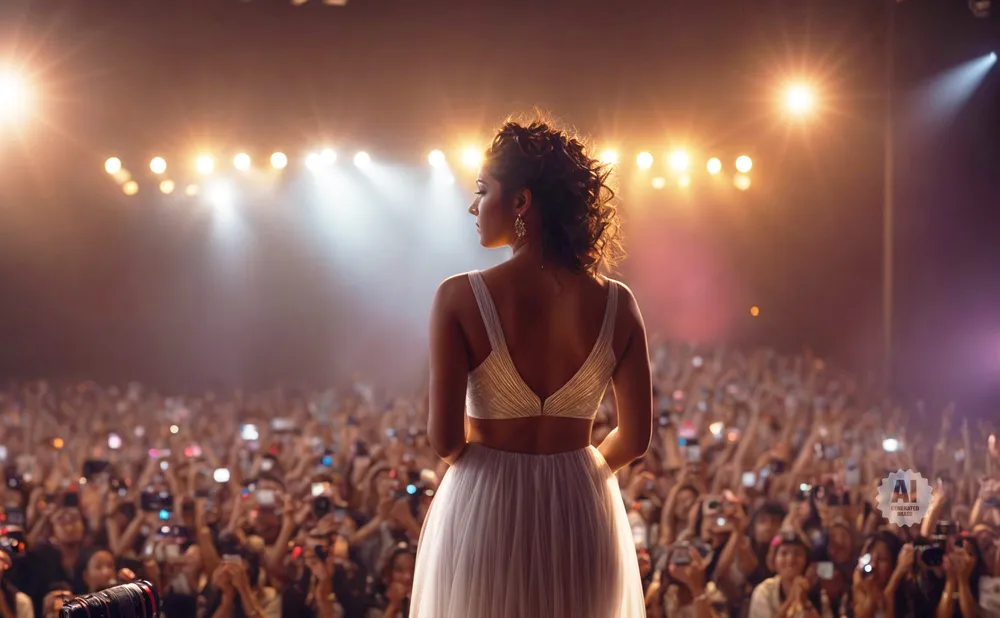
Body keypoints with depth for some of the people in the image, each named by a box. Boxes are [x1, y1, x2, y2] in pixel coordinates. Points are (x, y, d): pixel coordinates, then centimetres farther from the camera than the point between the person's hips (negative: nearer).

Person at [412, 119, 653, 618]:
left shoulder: (460, 297, -13)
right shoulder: (616, 304, -5)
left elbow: (444, 438, -12)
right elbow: (636, 438, 0)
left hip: (484, 508, -2)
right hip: (583, 514, 2)